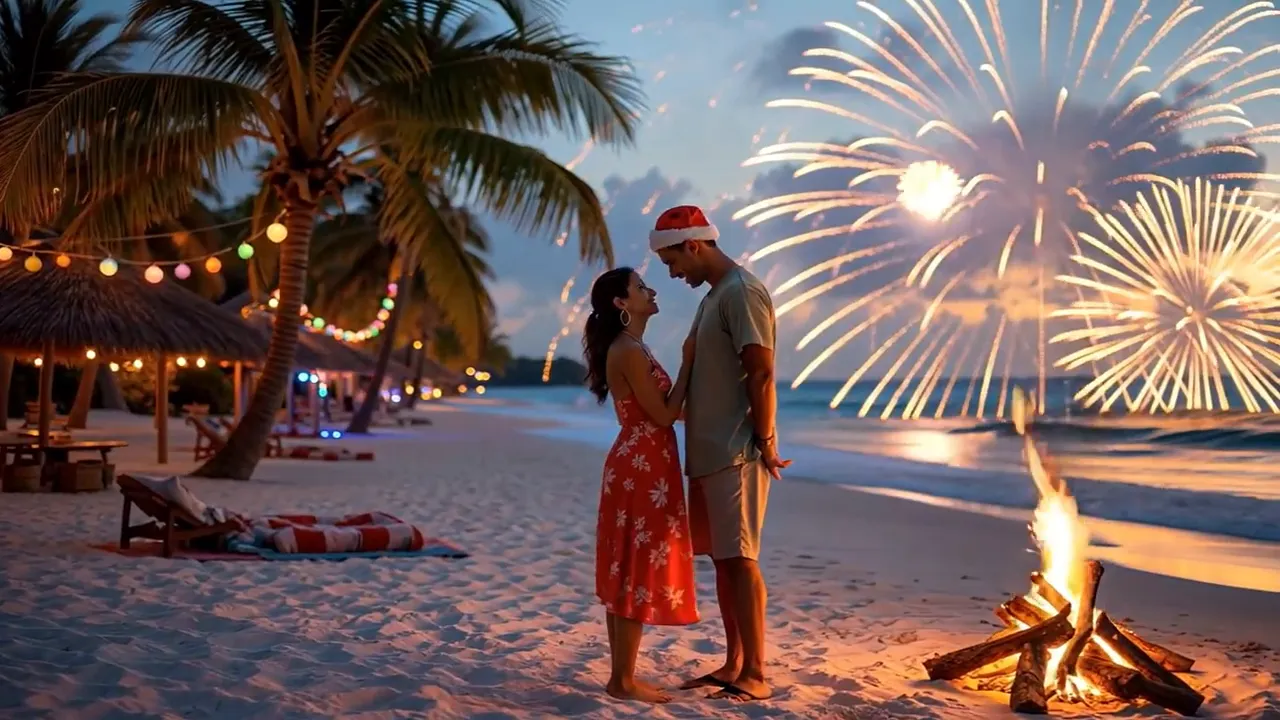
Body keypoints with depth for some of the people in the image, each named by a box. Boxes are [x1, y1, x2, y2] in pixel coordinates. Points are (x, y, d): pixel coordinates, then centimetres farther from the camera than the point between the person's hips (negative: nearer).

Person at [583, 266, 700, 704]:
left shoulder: (630, 348, 16)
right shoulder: (629, 351, -15)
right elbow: (664, 414, -15)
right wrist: (687, 364, -9)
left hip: (637, 468, 10)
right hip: (642, 470, -10)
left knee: (626, 573, 11)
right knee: (639, 573, -5)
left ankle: (621, 675, 17)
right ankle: (623, 680, 1)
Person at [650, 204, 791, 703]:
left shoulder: (741, 292, -12)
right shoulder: (714, 294, 19)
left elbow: (761, 373, -17)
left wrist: (764, 442, -18)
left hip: (737, 452, -10)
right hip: (709, 451, 10)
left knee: (740, 559, -9)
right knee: (722, 559, 11)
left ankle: (755, 675, -4)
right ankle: (733, 665, 18)